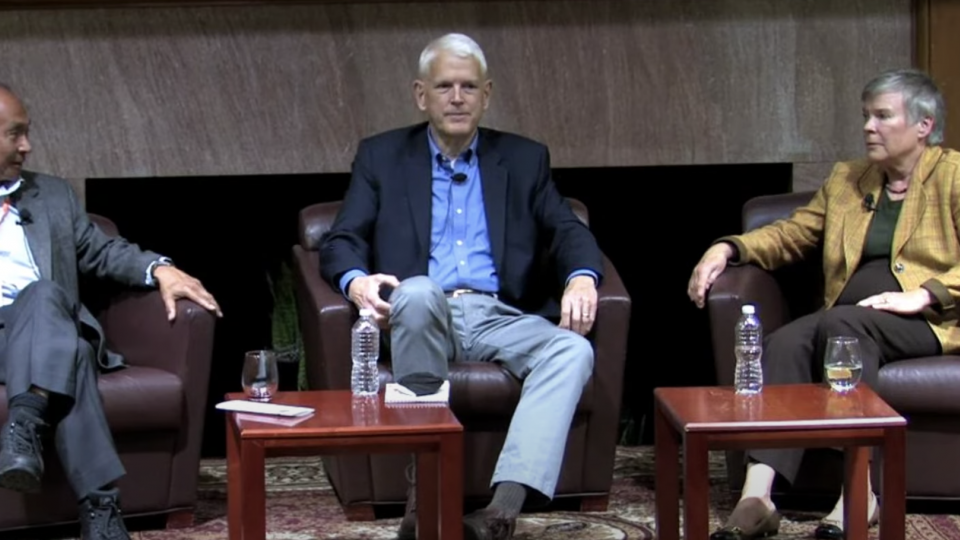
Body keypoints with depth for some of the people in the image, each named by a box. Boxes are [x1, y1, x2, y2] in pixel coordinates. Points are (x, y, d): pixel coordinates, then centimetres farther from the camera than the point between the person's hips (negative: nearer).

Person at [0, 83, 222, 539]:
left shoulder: (52, 194, 27)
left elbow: (100, 252, 25)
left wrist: (159, 269, 5)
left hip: (44, 330, 3)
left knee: (42, 294, -36)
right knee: (70, 351, -36)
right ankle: (100, 501, -47)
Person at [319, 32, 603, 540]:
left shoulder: (523, 159, 17)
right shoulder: (381, 156, 13)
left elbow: (569, 230, 8)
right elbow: (341, 241, 5)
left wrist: (581, 279, -17)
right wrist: (355, 280, -20)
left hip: (499, 317, 2)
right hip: (422, 316, -2)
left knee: (573, 351, -29)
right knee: (418, 292, -38)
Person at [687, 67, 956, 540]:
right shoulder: (845, 179, 25)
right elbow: (791, 234, 23)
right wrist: (728, 249, 5)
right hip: (846, 322, 5)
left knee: (842, 323, -35)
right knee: (784, 342, -27)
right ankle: (756, 498, -42)